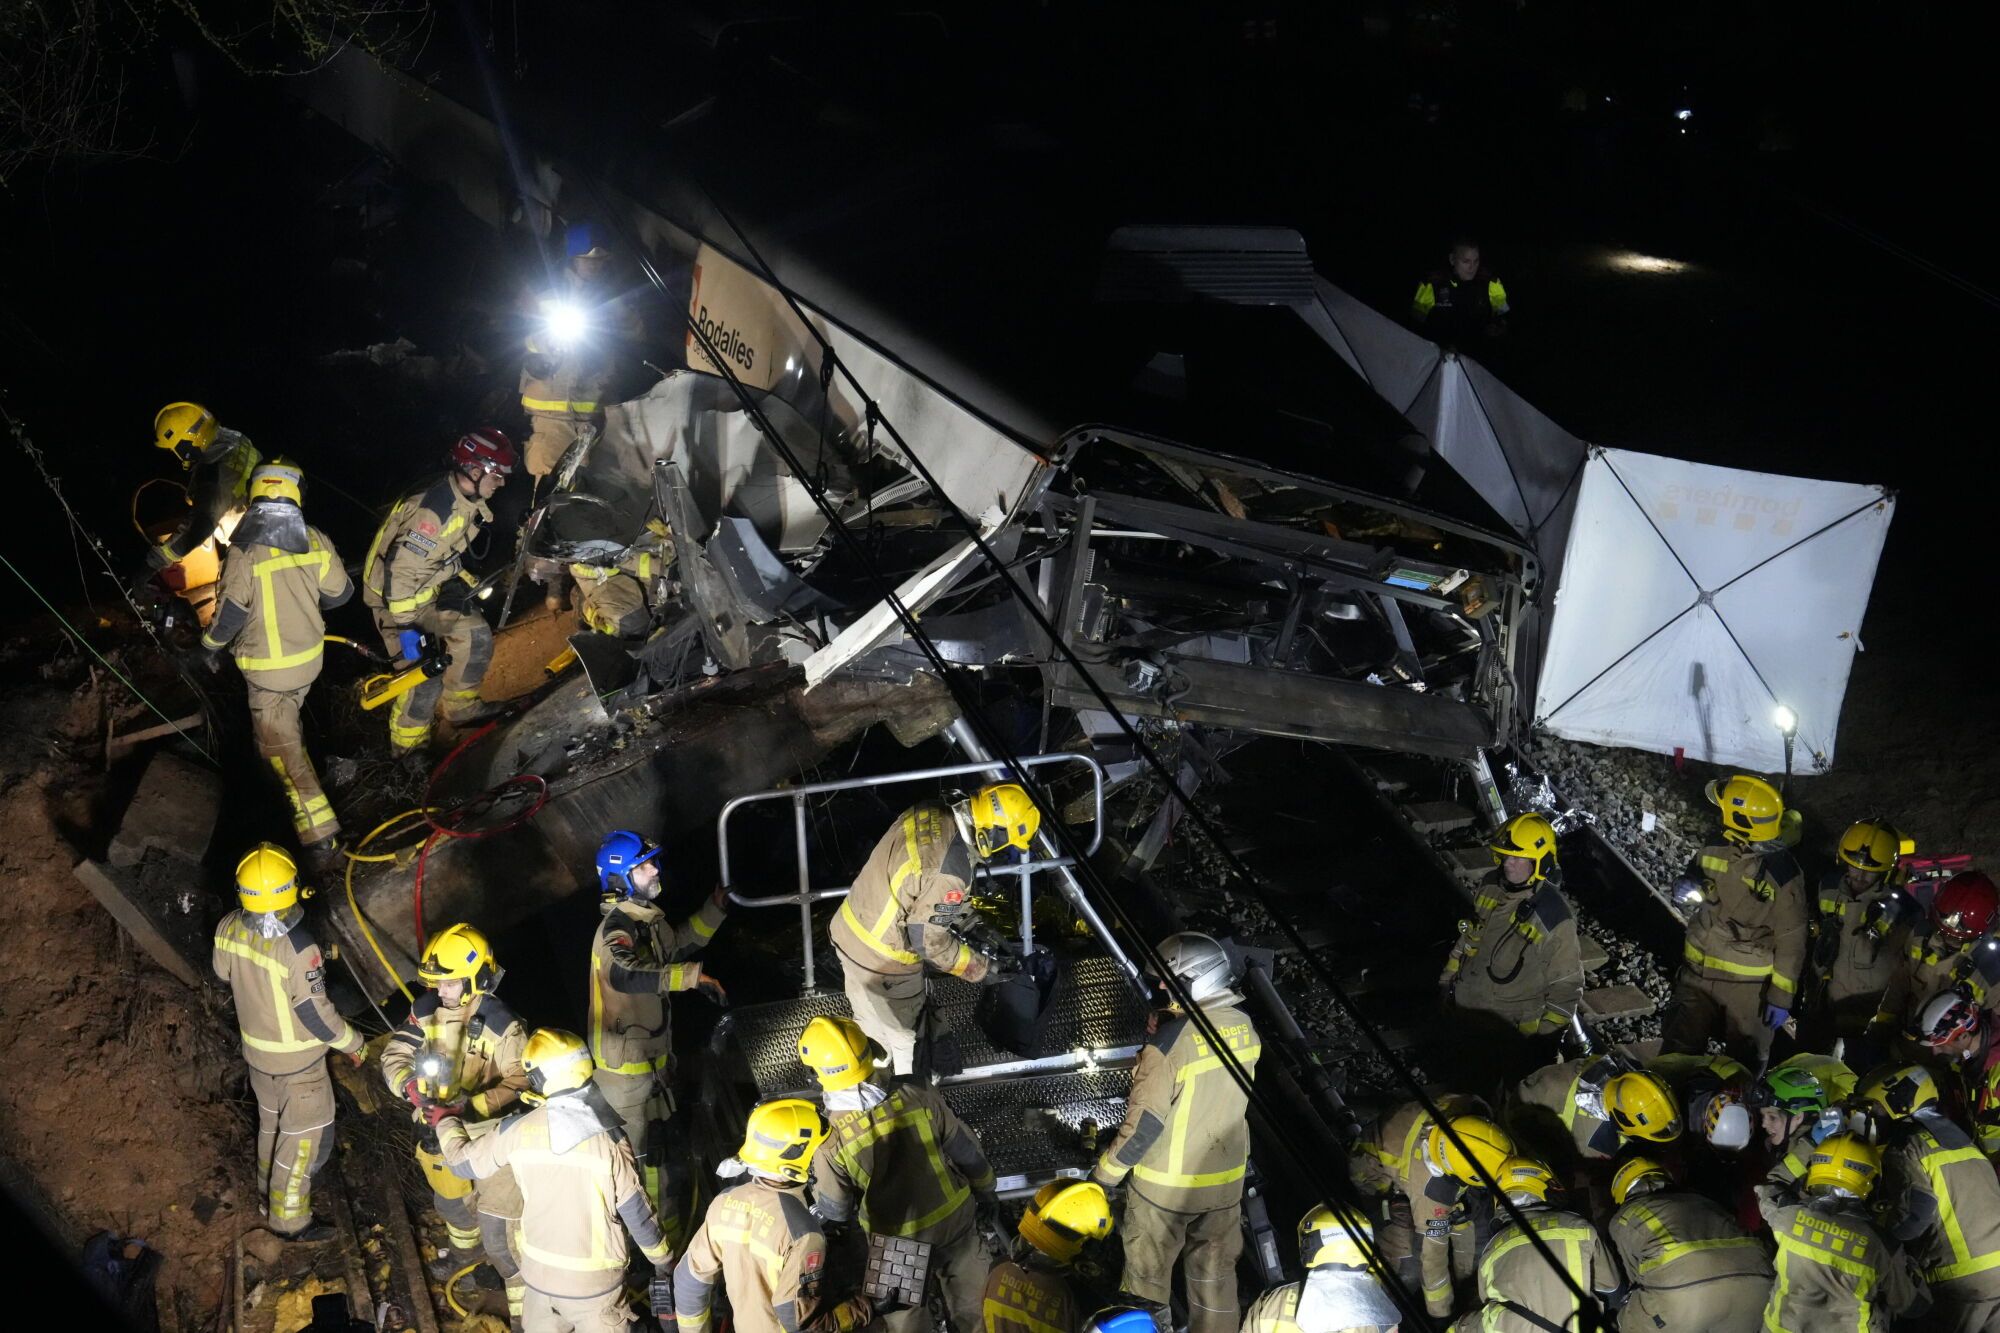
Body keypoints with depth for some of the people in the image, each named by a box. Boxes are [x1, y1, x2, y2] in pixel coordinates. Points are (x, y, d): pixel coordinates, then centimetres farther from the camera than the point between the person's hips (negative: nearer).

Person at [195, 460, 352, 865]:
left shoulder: (244, 550, -22)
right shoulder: (315, 542, -9)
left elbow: (232, 612, -18)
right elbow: (340, 593, 2)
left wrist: (210, 646, 1)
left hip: (267, 668, -5)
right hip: (309, 658, 5)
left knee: (282, 745, -1)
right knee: (286, 722, 32)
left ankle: (320, 836, -7)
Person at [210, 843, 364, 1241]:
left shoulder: (228, 930, -16)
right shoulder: (298, 948, -35)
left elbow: (222, 973, 5)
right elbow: (315, 1013, -25)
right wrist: (351, 1043, -8)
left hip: (255, 1049, 6)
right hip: (297, 1060, -6)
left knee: (271, 1123, 28)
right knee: (304, 1136, 12)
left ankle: (270, 1194, 47)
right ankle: (289, 1219, 24)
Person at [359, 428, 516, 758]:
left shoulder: (468, 502, -3)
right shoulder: (435, 511, -33)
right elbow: (401, 571, -33)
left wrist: (457, 581, 7)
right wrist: (406, 626, -30)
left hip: (432, 586, 9)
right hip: (396, 596, -9)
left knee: (475, 635, 1)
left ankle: (460, 705, 20)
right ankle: (408, 743, 7)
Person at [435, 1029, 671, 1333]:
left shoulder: (518, 1130, -14)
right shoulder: (608, 1139, -22)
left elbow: (463, 1163, 3)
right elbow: (637, 1212, -13)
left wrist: (446, 1121, 23)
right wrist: (662, 1259, 4)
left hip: (540, 1273, 3)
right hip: (596, 1278, -3)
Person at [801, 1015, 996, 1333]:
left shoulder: (830, 1138, -26)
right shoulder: (917, 1097, -20)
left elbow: (836, 1212, -15)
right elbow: (968, 1153, -6)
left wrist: (816, 1189, 7)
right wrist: (986, 1193, 11)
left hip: (898, 1246, -2)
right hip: (956, 1222, 2)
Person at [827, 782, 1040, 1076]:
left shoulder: (929, 813, -9)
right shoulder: (948, 872, -35)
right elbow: (929, 940, -25)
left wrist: (971, 925, 7)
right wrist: (984, 969, -14)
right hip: (882, 959, -8)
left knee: (871, 1021, 31)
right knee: (900, 1036, 19)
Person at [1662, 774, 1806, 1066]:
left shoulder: (1782, 875, -20)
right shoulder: (1714, 852, -3)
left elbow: (1791, 941, -14)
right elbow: (1687, 894, 14)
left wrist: (1782, 995, -12)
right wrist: (1687, 891, -10)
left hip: (1749, 986, -5)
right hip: (1699, 974, 5)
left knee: (1745, 1064, 14)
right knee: (1677, 1052, 14)